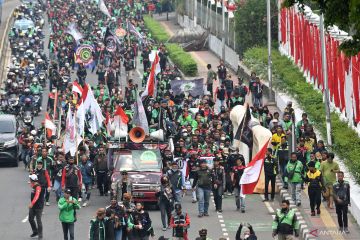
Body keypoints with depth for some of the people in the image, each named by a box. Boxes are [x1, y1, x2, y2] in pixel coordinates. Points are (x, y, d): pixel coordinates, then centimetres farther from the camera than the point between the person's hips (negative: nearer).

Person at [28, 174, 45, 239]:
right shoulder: (33, 186, 8)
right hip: (33, 206, 9)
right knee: (30, 219, 13)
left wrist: (32, 203, -44)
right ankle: (35, 231, 31)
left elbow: (37, 196, -35)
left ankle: (40, 235, 6)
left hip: (39, 206, -9)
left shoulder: (38, 187, -22)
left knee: (38, 220, -3)